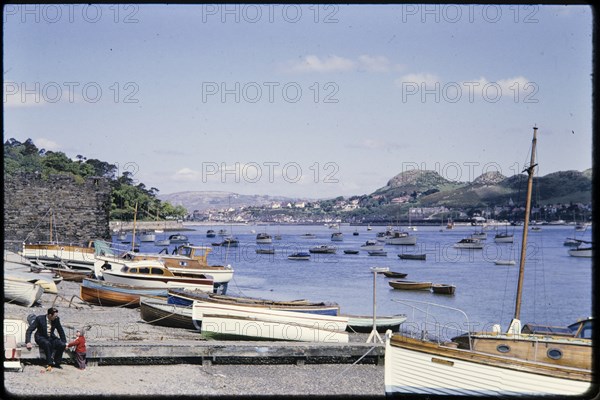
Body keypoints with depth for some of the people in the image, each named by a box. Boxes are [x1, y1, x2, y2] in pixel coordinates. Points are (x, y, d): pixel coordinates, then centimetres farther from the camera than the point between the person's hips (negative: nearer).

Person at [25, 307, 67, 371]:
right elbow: (29, 330, -16)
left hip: (51, 337, 4)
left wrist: (64, 342, 2)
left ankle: (56, 363, -4)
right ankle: (49, 364, -26)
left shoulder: (56, 319, -5)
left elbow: (61, 331, 8)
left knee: (62, 345, -24)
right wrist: (28, 342, -28)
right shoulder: (40, 318, -16)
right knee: (47, 343, -38)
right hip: (41, 338, -4)